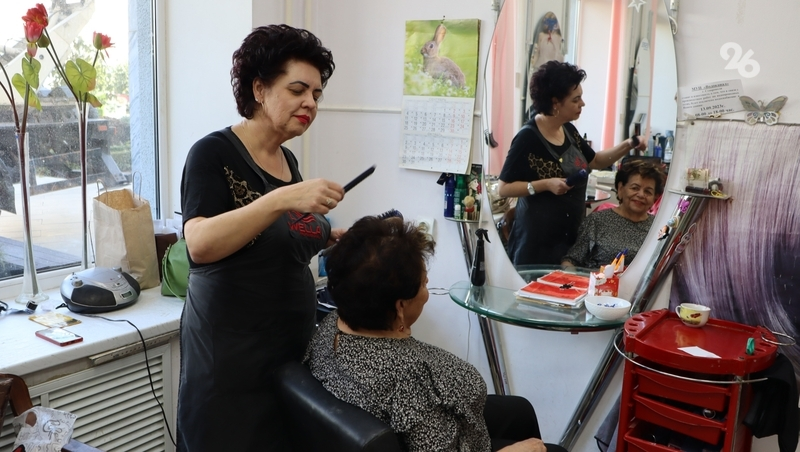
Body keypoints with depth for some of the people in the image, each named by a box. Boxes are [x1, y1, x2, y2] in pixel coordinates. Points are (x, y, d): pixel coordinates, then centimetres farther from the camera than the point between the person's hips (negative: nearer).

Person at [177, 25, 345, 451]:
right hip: (231, 355, -7)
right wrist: (283, 199, -34)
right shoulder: (214, 152, -12)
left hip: (292, 345, 7)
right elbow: (200, 244, -26)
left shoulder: (287, 160, 8)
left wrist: (337, 237, 4)